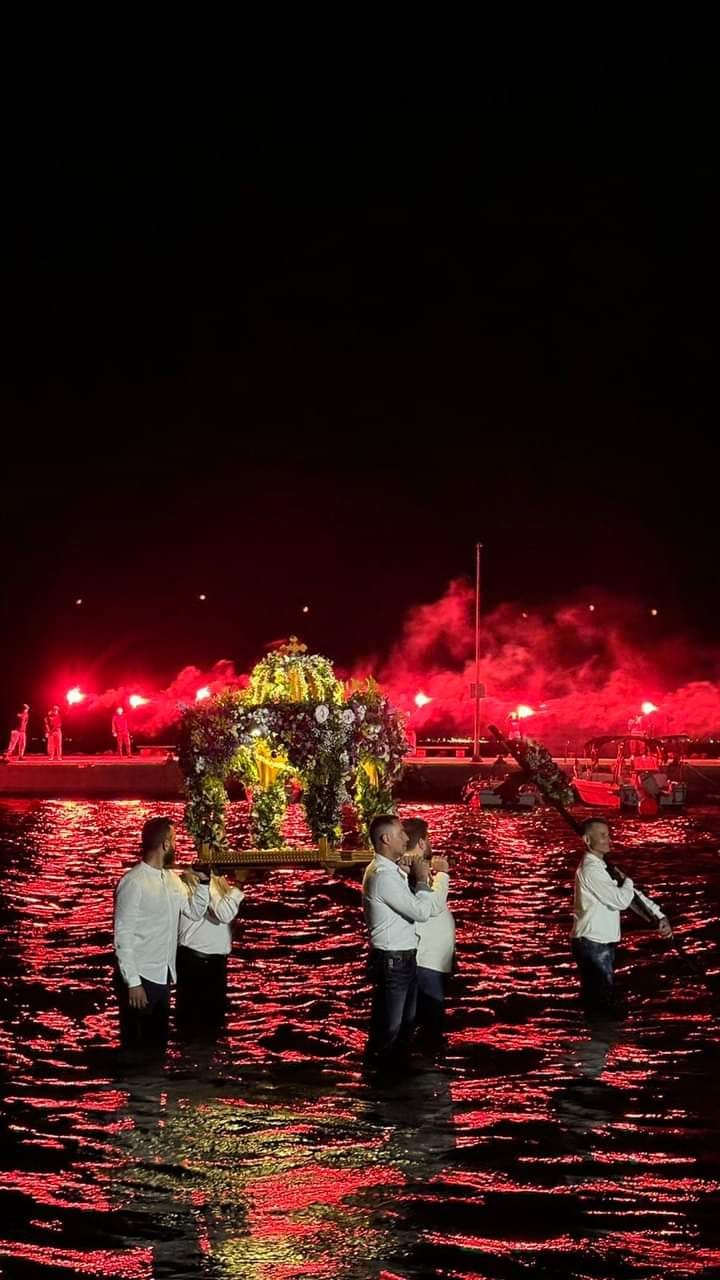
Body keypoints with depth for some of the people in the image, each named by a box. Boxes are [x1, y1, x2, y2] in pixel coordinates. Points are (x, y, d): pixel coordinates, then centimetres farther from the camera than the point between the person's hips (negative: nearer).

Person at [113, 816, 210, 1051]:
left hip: (163, 976, 8)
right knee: (136, 1046, 1)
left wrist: (203, 880, 0)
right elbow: (123, 935, -19)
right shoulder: (133, 882, -18)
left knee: (157, 1043, 18)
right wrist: (133, 982, -20)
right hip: (140, 978, -8)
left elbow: (194, 912, 14)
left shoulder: (172, 878, 7)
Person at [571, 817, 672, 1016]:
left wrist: (659, 917, 2)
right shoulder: (591, 870, -19)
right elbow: (621, 900, -23)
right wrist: (627, 881, -2)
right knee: (602, 1001, -5)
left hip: (602, 942, 10)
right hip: (593, 944, -10)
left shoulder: (603, 867, 13)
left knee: (598, 999, 18)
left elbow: (631, 894, 12)